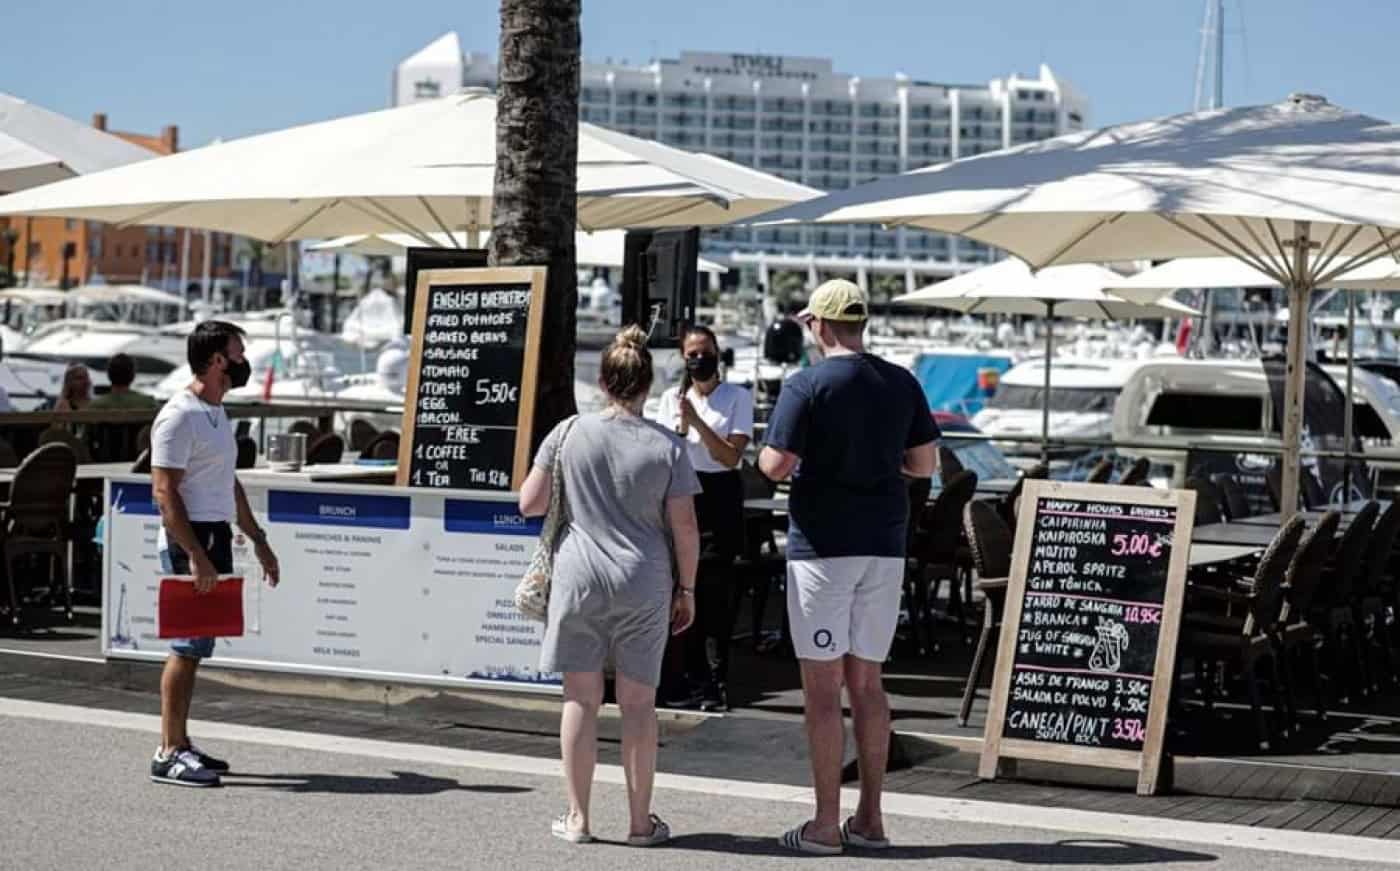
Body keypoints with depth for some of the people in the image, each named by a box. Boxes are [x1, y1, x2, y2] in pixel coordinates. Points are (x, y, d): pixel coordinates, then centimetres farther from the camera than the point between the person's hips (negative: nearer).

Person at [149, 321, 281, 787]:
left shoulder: (217, 413, 17)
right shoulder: (179, 416, -13)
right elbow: (165, 491, -18)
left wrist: (258, 540, 23)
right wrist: (195, 554, -24)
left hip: (216, 538, 10)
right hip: (189, 540, -9)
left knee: (195, 645, 11)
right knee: (188, 646, -9)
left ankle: (179, 744, 16)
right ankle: (169, 753, -6)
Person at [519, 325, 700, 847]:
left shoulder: (568, 433, -3)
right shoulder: (667, 447, -5)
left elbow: (529, 504, 1)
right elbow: (684, 526, -4)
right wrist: (686, 588, 7)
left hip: (579, 579, 0)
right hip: (643, 587, 0)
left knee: (581, 698, 9)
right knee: (638, 701, 8)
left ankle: (577, 818, 14)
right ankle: (641, 821, 15)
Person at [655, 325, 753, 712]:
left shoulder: (737, 397, 0)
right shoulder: (672, 398, 11)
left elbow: (731, 456, -8)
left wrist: (696, 421, -16)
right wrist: (681, 427, -9)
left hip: (720, 496, -4)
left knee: (714, 590, -10)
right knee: (685, 590, 3)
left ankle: (716, 684, -9)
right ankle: (696, 681, 11)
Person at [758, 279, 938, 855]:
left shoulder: (807, 386, -10)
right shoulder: (902, 384, 6)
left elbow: (775, 466, -15)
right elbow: (925, 465, 9)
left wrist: (768, 454, 7)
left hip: (822, 545, -5)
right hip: (884, 547, 5)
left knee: (822, 687, 0)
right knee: (866, 683, 12)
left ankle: (825, 824, 1)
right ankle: (869, 818, 14)